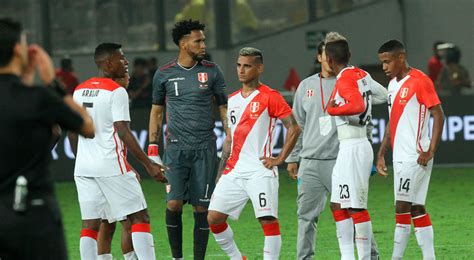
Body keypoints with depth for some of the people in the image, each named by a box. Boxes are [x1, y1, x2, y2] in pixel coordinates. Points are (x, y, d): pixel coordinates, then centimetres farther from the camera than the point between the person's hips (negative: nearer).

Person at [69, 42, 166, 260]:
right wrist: (149, 165, -13)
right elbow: (123, 133, -15)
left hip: (83, 168, 7)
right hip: (112, 167, -7)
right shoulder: (116, 92, -9)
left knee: (90, 224, 6)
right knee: (140, 217, 0)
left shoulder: (80, 90, 12)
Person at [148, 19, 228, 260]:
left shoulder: (212, 72, 5)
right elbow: (156, 111, 13)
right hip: (176, 147, -1)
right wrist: (152, 148, 9)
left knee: (201, 207, 0)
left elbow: (223, 108, 10)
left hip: (205, 148, 1)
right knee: (174, 203, -11)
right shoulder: (164, 74, 4)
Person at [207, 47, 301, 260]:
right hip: (234, 171, 7)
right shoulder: (233, 99, 16)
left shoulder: (270, 97, -4)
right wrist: (221, 170, 18)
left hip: (260, 170, -7)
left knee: (268, 220, -13)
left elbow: (294, 128, -5)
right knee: (213, 217, 0)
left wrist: (279, 159, -9)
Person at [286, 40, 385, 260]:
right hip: (310, 162, 4)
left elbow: (382, 95, -12)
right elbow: (297, 124, 18)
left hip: (341, 160, -4)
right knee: (306, 215, 5)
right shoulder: (306, 86, 13)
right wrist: (292, 157, 16)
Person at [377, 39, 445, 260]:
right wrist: (381, 153, 18)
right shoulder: (392, 84, 15)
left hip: (415, 157, -9)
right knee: (416, 209, 7)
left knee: (402, 207, -9)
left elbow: (439, 116, -12)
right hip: (400, 157, 9)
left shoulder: (420, 81, -11)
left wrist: (430, 151, -17)